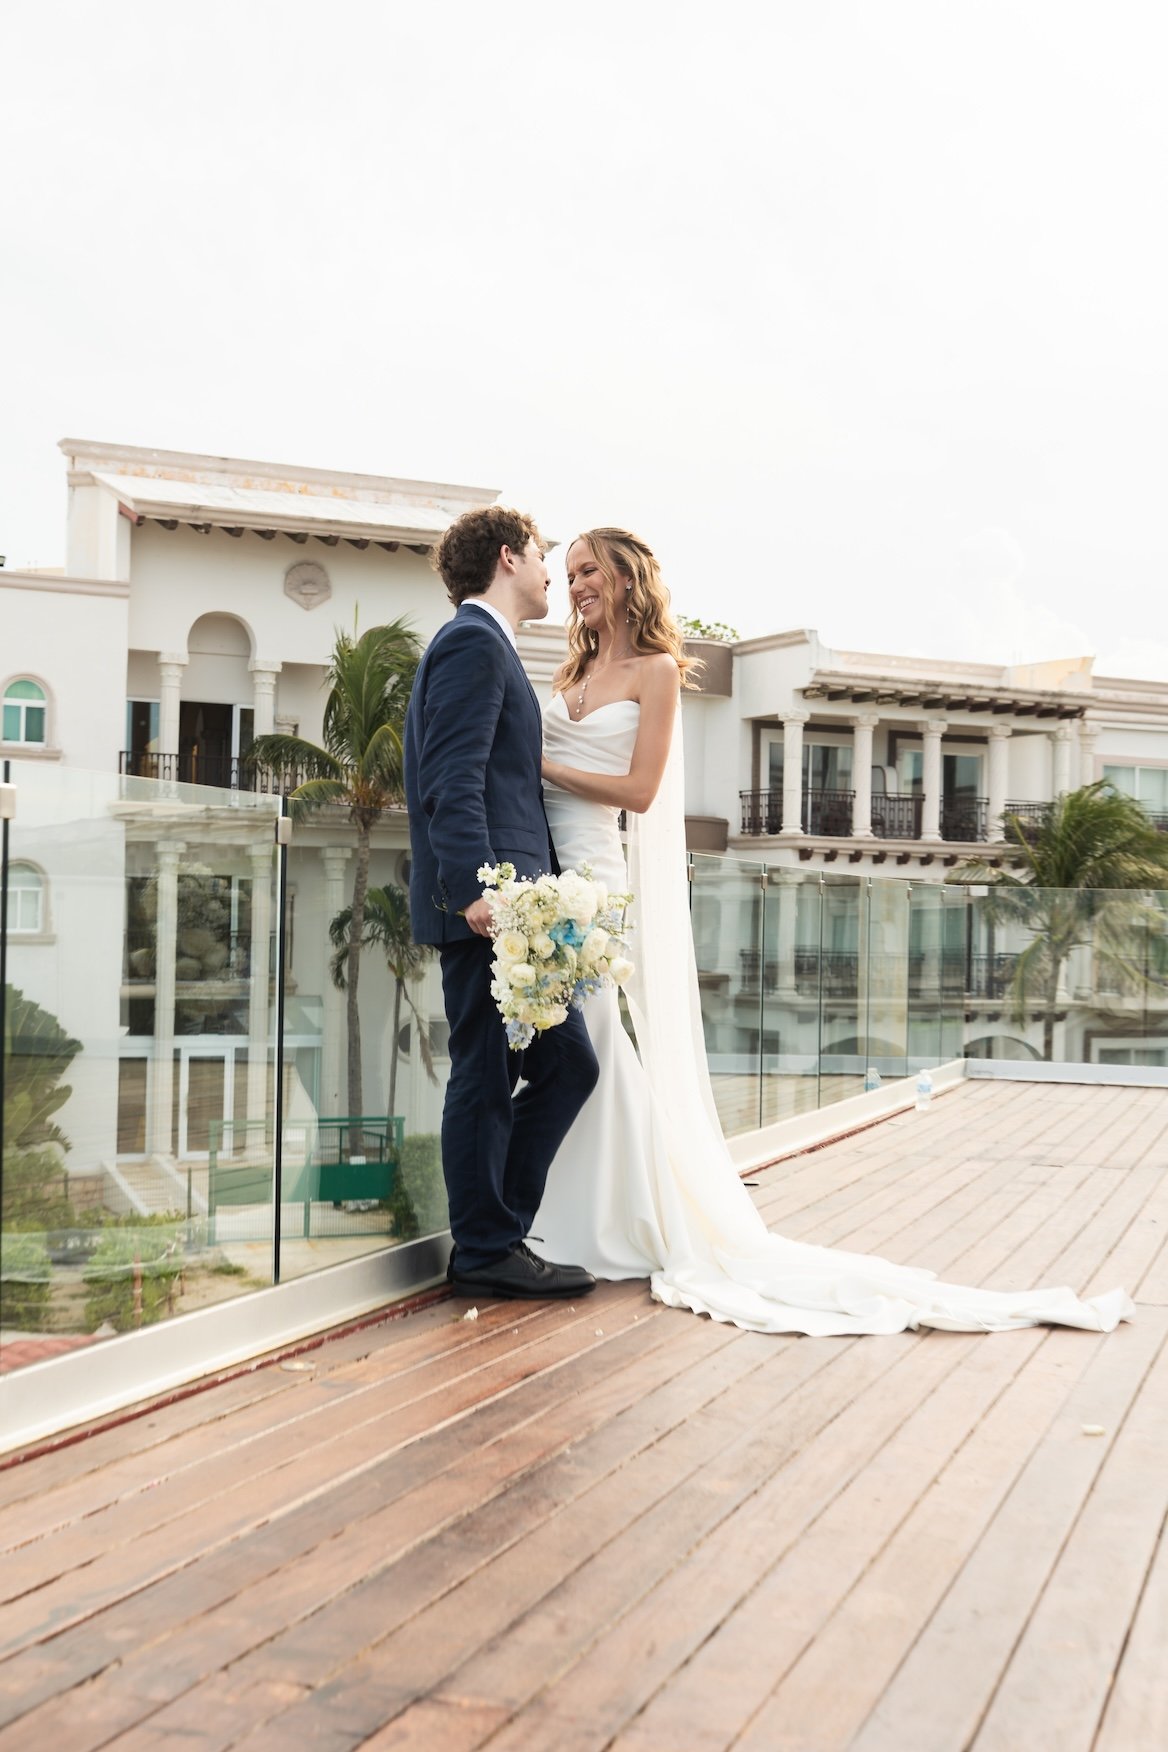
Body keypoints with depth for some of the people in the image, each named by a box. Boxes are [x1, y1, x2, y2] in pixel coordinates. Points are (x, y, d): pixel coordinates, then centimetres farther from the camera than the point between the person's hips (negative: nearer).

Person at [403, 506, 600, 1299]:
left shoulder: (481, 644, 24)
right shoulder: (474, 642, -8)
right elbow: (453, 781, -19)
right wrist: (476, 890, -27)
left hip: (500, 907, 10)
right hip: (487, 907, -10)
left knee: (568, 1065, 10)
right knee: (488, 1079, -2)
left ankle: (493, 1235, 17)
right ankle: (487, 1253, 8)